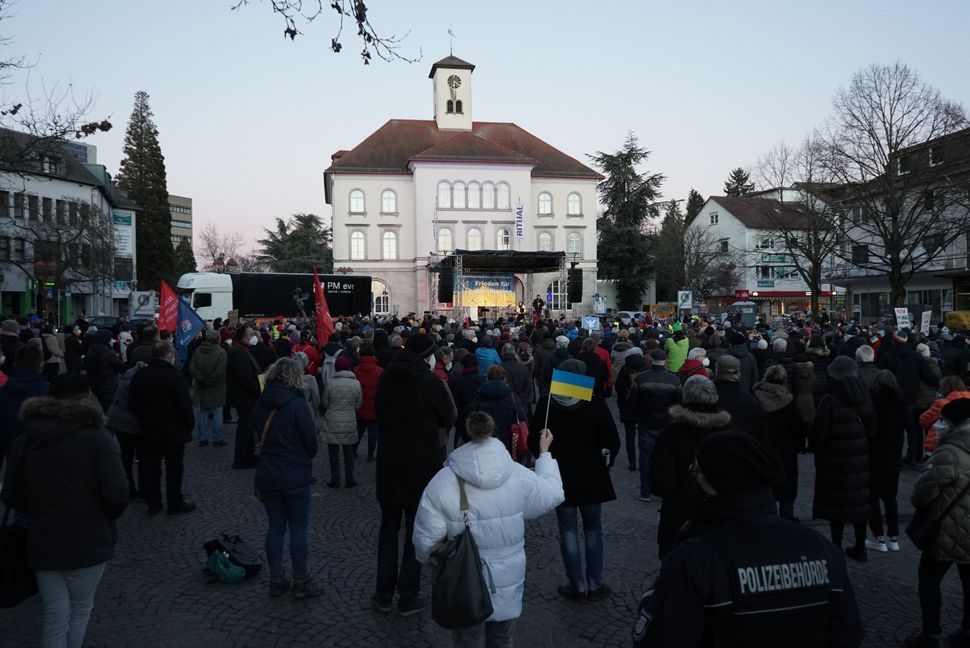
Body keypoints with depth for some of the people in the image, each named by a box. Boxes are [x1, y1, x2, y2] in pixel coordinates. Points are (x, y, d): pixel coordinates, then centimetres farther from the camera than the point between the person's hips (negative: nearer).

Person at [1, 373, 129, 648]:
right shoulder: (97, 437, -13)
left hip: (42, 541, 4)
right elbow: (117, 493, -20)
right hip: (87, 541, -4)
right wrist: (106, 518, 1)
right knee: (80, 609, 16)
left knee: (54, 616, 12)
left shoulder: (26, 439, 3)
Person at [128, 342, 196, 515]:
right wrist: (190, 424, -5)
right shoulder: (174, 377, -20)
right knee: (174, 468, 6)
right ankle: (175, 503, 14)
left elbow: (132, 403, 9)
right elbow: (184, 405, -20)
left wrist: (144, 421, 18)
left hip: (150, 430, 6)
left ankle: (153, 503, 21)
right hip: (173, 431, -5)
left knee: (150, 467, 13)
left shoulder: (139, 376, 1)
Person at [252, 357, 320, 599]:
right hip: (296, 476, -5)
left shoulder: (261, 404, 0)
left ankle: (276, 580, 21)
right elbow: (310, 440, -11)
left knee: (275, 527, 14)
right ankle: (301, 581, 13)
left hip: (267, 475, 5)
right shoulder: (297, 404, -16)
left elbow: (258, 436, 8)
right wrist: (307, 458, 8)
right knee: (299, 529, 6)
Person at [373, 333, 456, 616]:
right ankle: (408, 598, 12)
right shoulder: (430, 381, -15)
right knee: (416, 532, 7)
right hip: (422, 468, -4)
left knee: (388, 529, 16)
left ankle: (383, 595, 21)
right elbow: (447, 420, -4)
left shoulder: (385, 378, 1)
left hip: (389, 465, 5)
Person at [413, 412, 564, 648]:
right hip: (507, 586, 2)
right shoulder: (518, 477, -15)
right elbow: (553, 495, 4)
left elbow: (426, 540, -13)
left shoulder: (442, 483, -19)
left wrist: (430, 558, 10)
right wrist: (545, 453, 17)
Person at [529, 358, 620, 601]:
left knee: (568, 531, 9)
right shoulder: (595, 403, -11)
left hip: (560, 477, 0)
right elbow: (612, 440, -11)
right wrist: (606, 462, 7)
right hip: (592, 476, 0)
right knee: (593, 530, 14)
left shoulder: (546, 403, -9)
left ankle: (578, 586, 13)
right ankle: (595, 585, 19)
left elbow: (533, 441, -7)